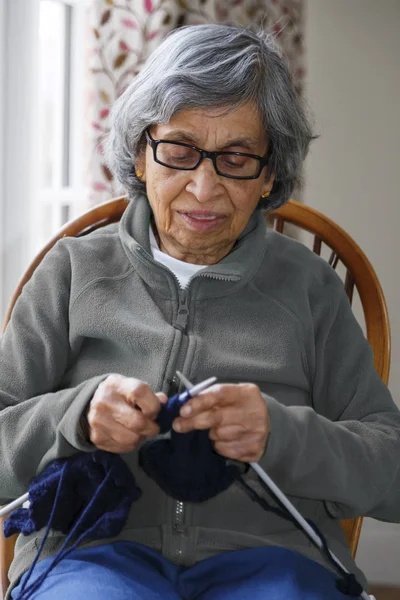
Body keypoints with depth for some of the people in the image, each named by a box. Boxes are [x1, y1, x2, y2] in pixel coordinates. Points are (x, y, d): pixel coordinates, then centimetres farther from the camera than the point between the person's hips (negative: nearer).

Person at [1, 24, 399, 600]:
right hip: (94, 546, -1)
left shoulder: (308, 285, 15)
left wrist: (281, 434, -11)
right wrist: (78, 415, -13)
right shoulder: (74, 270, 14)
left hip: (268, 549, 1)